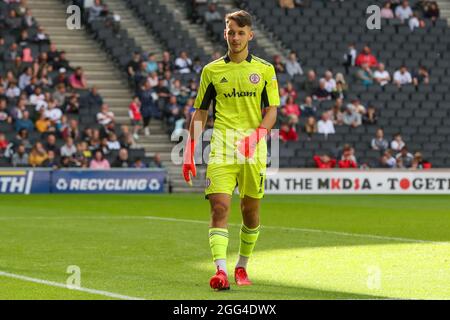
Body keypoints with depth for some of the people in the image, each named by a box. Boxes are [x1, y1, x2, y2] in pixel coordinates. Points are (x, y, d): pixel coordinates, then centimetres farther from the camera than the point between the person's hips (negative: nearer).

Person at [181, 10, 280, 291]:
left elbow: (272, 110, 3)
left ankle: (242, 266, 26)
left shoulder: (265, 70, 7)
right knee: (219, 207, -15)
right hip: (221, 148, 0)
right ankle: (221, 270, -23)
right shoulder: (211, 71, 9)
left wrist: (257, 134, -17)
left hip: (254, 151, 1)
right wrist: (189, 152, 7)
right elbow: (200, 113, 13)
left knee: (251, 210, 7)